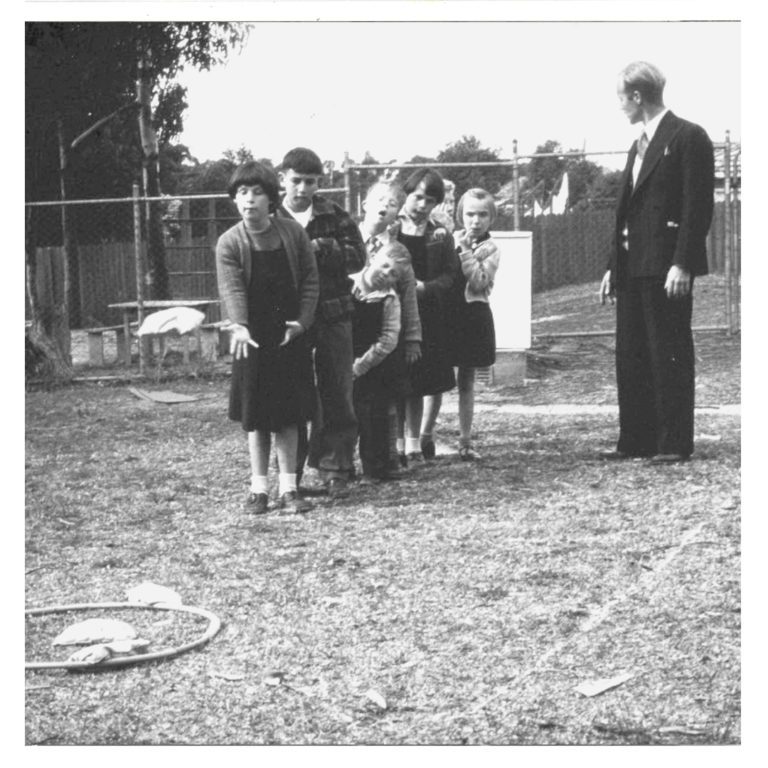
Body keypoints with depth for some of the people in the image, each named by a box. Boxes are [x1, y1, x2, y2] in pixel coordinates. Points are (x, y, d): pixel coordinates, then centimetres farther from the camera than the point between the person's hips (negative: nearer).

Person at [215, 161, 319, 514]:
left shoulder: (293, 233, 0)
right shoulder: (229, 243, -7)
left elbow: (310, 279, 4)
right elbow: (231, 289, -18)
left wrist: (302, 321, -7)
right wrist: (239, 327, -34)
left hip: (290, 338, 2)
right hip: (252, 339, -1)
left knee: (288, 416, 4)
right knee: (255, 417, 6)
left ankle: (288, 488, 10)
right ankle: (258, 488, 15)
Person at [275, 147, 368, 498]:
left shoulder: (335, 216, 5)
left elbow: (357, 256, -4)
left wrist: (320, 248, -16)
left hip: (333, 315, 1)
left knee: (336, 395, 2)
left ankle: (335, 469, 10)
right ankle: (291, 472, 14)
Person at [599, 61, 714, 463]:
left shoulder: (688, 137, -6)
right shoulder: (639, 146, 19)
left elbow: (698, 206, -13)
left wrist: (682, 264, -19)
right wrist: (613, 266, 15)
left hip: (666, 266, -8)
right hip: (632, 266, 8)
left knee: (670, 354, -3)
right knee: (631, 355, 9)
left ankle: (674, 443, 3)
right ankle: (636, 440, 16)